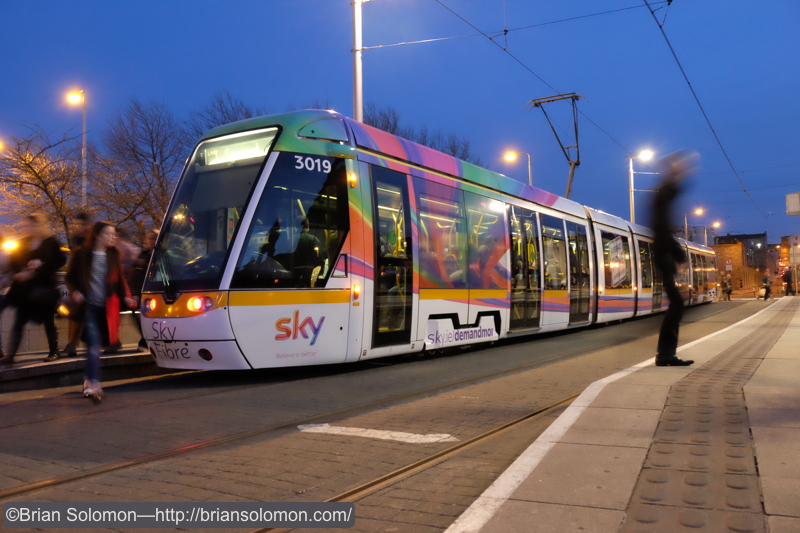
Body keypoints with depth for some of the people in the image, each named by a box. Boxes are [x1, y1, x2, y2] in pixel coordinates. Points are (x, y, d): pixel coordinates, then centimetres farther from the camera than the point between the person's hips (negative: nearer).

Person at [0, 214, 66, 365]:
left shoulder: (51, 242, -2)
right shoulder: (23, 244, 9)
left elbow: (60, 260, -9)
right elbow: (14, 263, 6)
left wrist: (42, 265, -18)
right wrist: (21, 272, -13)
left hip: (45, 288, -3)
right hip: (25, 289, 3)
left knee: (49, 321, 7)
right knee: (19, 322, -2)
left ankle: (54, 351, 20)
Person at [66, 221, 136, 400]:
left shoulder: (114, 255, 9)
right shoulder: (82, 255, 1)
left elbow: (120, 278, 13)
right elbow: (70, 277, 9)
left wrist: (125, 296, -3)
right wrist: (75, 292, -10)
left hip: (106, 307, 3)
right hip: (89, 306, -3)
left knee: (95, 345, 12)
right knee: (94, 345, -13)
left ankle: (89, 381, 26)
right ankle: (94, 384, -16)